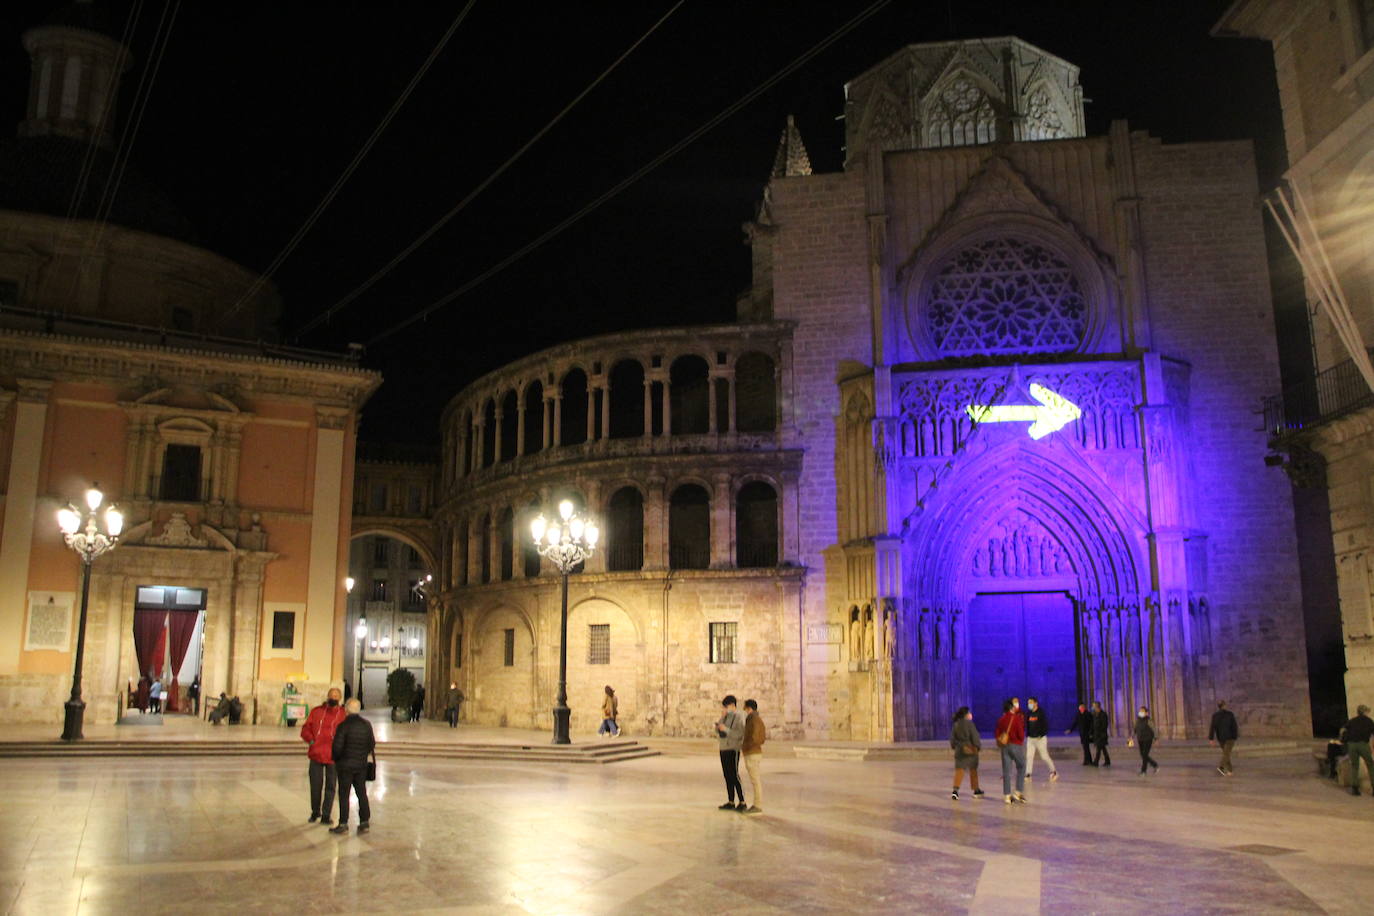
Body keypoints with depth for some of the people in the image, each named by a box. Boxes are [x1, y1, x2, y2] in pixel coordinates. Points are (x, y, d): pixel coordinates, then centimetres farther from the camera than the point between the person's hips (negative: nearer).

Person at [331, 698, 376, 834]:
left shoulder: (343, 726, -15)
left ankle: (343, 824, 5)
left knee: (344, 795, 3)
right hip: (362, 765, 5)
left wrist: (335, 759, 4)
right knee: (362, 793, 11)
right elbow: (372, 745, 6)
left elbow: (337, 746, -15)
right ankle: (364, 822, 13)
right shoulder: (367, 725, 1)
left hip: (345, 765, -5)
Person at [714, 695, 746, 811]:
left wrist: (726, 730, -22)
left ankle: (742, 802, -4)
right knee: (727, 776, 9)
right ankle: (731, 802, 14)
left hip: (733, 750, -8)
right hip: (723, 749, 8)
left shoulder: (739, 717, -9)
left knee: (734, 775, -9)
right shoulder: (725, 717, 13)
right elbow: (717, 732, 9)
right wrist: (721, 719, -4)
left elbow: (740, 734, -18)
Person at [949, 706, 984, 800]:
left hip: (959, 750, 3)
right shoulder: (969, 724, -13)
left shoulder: (955, 725, 4)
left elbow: (952, 738, 8)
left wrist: (955, 746, 22)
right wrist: (978, 746, -1)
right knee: (973, 770, 14)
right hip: (971, 750, -3)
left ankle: (955, 790, -18)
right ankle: (976, 790, 26)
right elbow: (974, 736, -14)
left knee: (959, 770, 0)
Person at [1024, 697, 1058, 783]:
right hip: (1030, 738, 5)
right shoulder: (1028, 713, 8)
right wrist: (1027, 735, 8)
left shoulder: (1041, 712, -9)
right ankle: (1028, 775, 0)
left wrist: (1042, 734, -19)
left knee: (1045, 756, 0)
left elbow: (1045, 724, -13)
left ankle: (1054, 772, 17)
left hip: (1040, 738, -5)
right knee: (1029, 756, -1)